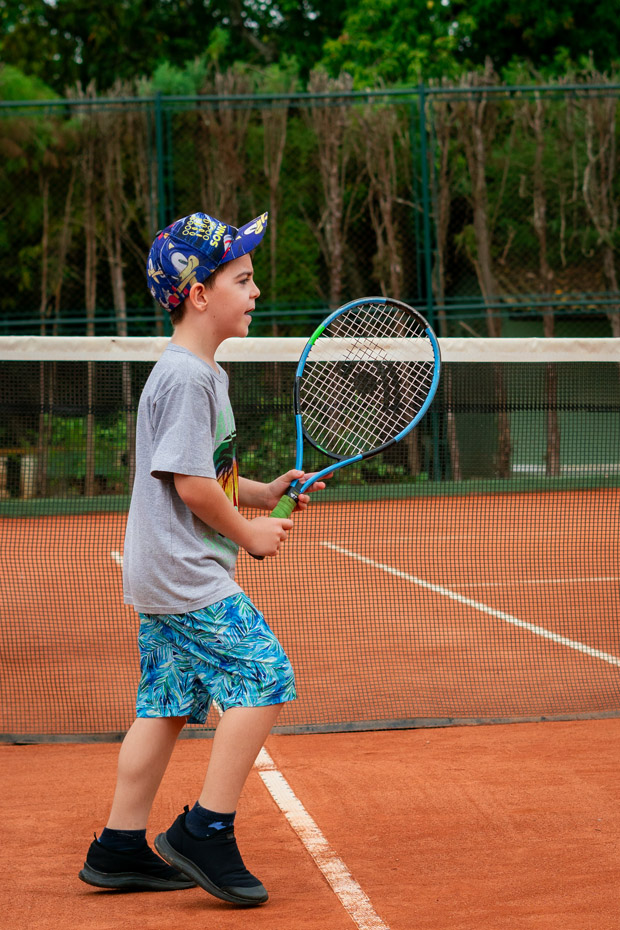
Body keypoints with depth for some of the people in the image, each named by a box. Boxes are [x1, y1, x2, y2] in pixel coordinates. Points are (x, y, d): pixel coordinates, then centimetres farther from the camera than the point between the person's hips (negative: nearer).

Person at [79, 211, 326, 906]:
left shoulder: (198, 373, 16)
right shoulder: (186, 378, -17)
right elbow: (191, 485, -20)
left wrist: (264, 493, 11)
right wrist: (248, 533, -8)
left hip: (163, 578, 10)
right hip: (189, 573, -10)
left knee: (166, 706, 10)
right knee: (263, 678, -10)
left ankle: (119, 849, 14)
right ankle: (205, 832, -7)